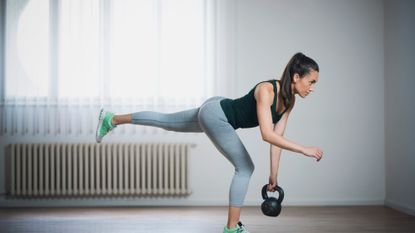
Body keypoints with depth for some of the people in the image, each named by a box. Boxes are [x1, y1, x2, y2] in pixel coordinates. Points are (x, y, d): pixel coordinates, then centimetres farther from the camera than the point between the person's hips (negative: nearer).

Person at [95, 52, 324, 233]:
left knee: (166, 122, 22)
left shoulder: (289, 100, -5)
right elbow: (267, 134, -39)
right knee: (245, 168, -8)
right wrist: (304, 149, -40)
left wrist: (274, 173, 1)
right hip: (215, 112, -8)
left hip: (216, 114, 8)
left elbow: (276, 137, 1)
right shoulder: (266, 90, -31)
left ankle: (112, 119, 39)